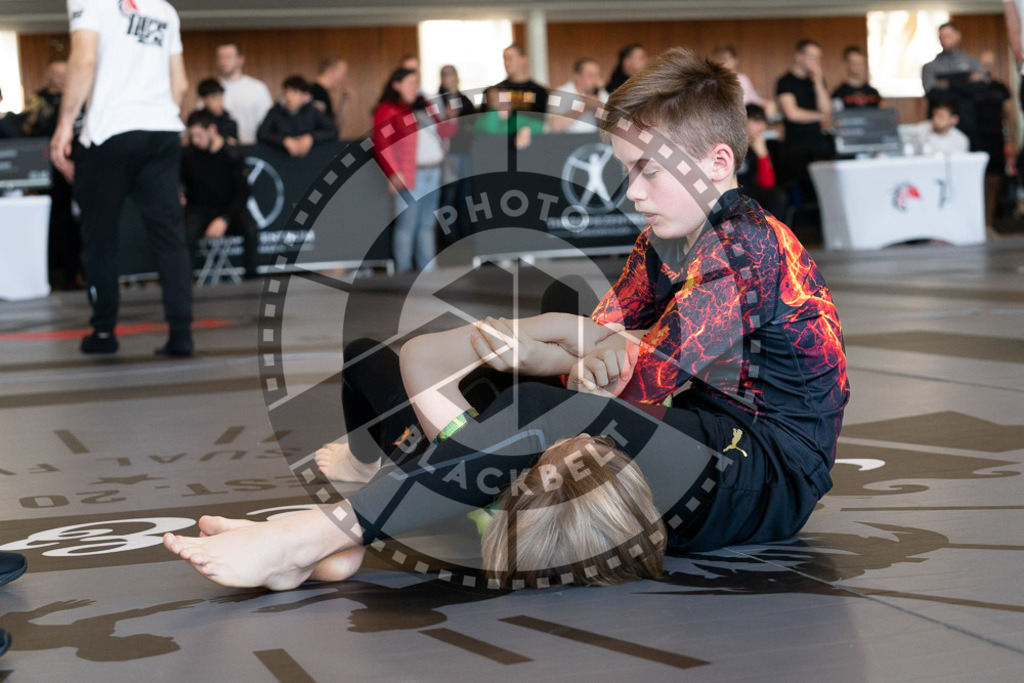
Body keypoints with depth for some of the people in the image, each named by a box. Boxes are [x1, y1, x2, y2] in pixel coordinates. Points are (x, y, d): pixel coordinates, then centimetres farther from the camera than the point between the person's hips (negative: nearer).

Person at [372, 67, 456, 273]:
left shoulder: (424, 107, 20)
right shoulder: (387, 111, -3)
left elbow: (440, 131, 26)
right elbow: (382, 144, -12)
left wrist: (451, 123, 3)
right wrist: (394, 173, -20)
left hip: (432, 172, 7)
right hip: (410, 176, -7)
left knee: (427, 223, 9)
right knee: (407, 224, -6)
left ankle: (427, 268, 14)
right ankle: (403, 270, -2)